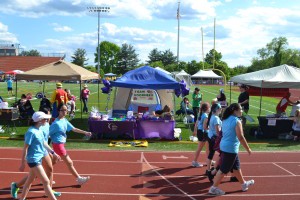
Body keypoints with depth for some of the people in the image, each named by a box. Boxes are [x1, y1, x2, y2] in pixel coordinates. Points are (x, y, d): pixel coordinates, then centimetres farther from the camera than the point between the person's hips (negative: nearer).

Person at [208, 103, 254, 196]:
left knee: (236, 167, 22)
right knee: (224, 170, 0)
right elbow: (240, 137, -19)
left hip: (224, 146, 9)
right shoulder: (237, 121, -18)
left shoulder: (226, 119, 8)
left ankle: (244, 184, 38)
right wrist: (248, 149, -9)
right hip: (231, 148, -9)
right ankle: (214, 188, 6)